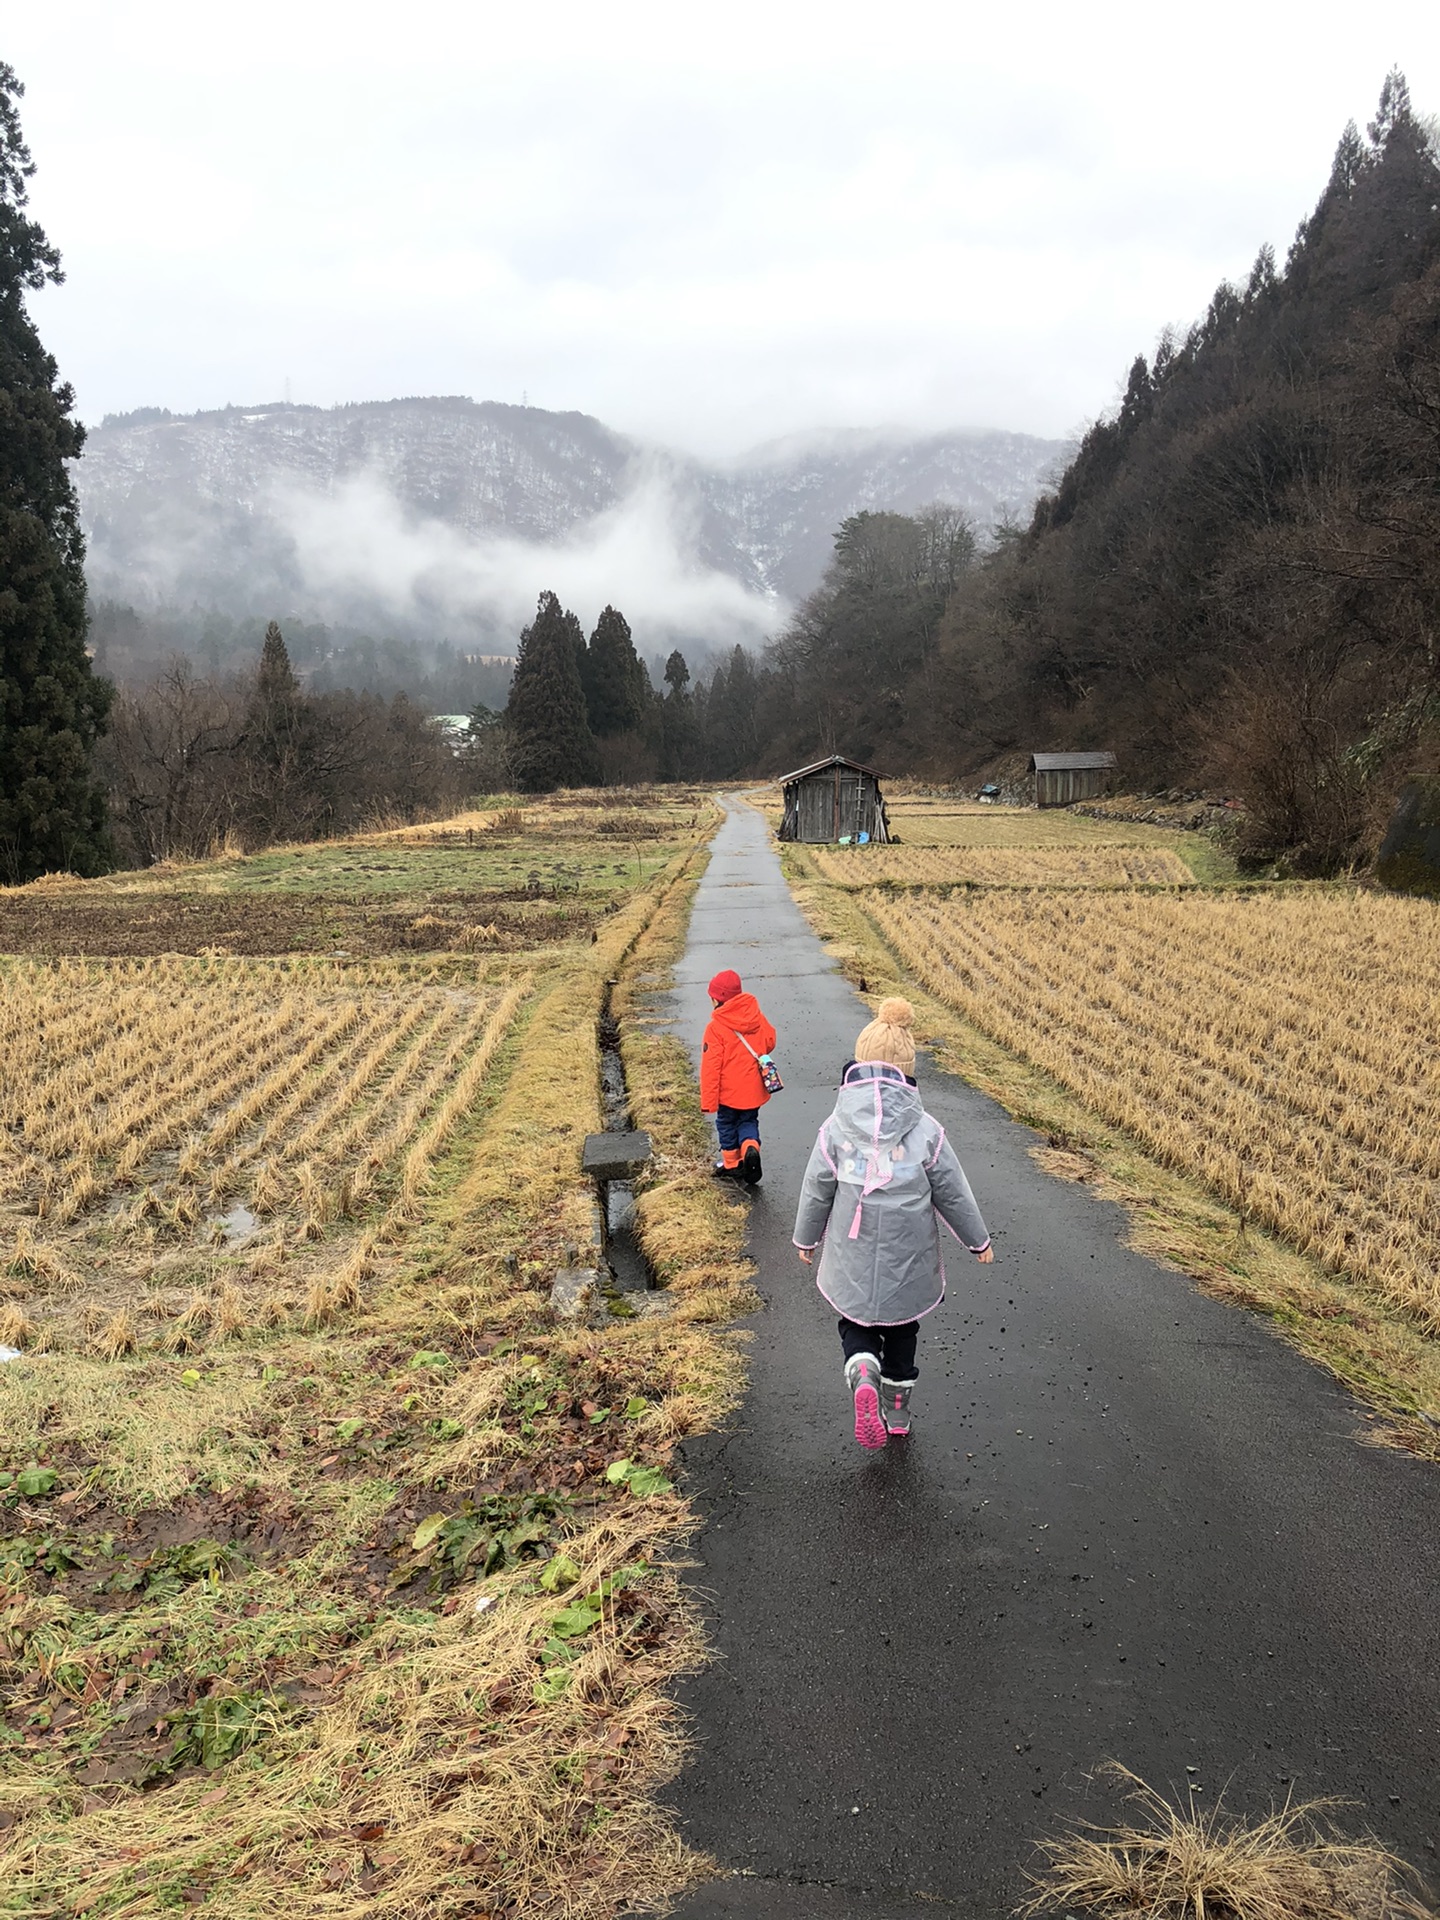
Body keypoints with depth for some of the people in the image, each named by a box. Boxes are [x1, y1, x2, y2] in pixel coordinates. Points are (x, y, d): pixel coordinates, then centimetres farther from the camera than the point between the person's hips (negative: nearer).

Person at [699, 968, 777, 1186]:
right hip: (753, 1089, 4)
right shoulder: (756, 1016, -7)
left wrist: (708, 1101, -13)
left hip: (728, 1090, -4)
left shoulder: (716, 1027, -21)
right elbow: (770, 1041, 8)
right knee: (748, 1122, 20)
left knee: (727, 1125, 18)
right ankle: (751, 1148, -7)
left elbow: (711, 1067, -19)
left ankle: (731, 1164, 29)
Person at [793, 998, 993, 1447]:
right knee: (901, 1334, 22)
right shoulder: (926, 1132, -14)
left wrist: (805, 1238, 15)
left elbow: (816, 1191, -4)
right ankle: (897, 1413, 33)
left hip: (852, 1262, 0)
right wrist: (978, 1240, 13)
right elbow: (953, 1193, -4)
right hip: (908, 1260, 1)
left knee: (855, 1325, 19)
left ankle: (863, 1375, -10)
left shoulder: (836, 1128, -13)